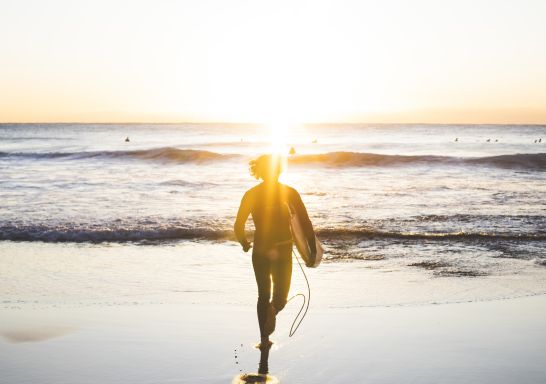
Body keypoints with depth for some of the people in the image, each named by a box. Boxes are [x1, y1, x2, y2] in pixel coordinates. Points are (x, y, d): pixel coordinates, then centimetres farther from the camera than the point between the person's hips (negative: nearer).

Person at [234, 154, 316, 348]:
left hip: (260, 251, 1)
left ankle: (264, 338, 11)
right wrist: (313, 250, -2)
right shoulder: (289, 192, -3)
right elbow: (305, 223, -8)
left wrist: (244, 243, 17)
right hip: (283, 251, -1)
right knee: (281, 296, 15)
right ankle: (273, 310, -16)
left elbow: (238, 226, -2)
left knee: (264, 295, 16)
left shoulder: (252, 194, -1)